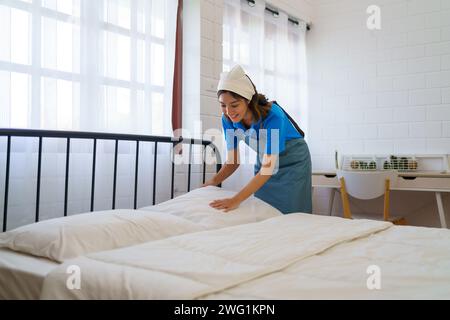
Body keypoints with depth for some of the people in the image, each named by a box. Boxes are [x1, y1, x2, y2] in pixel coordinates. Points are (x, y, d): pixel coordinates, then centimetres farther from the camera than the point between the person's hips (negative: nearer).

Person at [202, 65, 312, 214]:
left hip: (293, 162, -4)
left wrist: (236, 200, -44)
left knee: (291, 214, -5)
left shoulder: (272, 116, -34)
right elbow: (233, 161, -8)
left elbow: (268, 168, -35)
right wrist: (211, 183, -25)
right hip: (264, 161, 4)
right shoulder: (228, 119, -18)